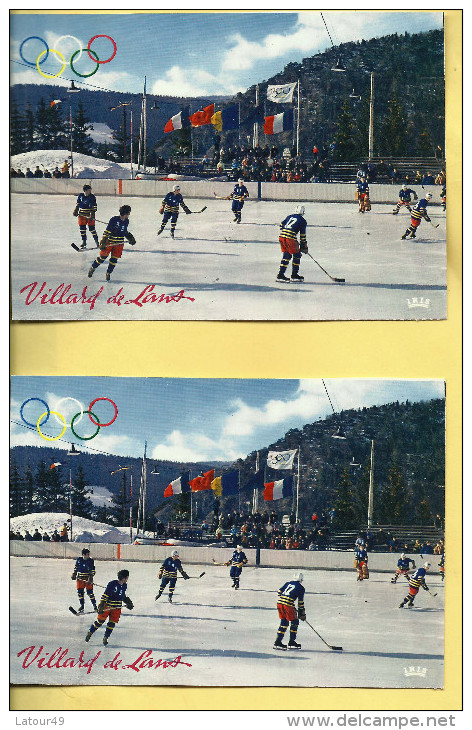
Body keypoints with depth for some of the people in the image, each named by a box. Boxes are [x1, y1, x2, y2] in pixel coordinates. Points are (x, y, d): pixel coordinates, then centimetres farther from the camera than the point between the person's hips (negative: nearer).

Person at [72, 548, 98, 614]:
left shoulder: (90, 561, -4)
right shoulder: (79, 560, 2)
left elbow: (93, 571, -5)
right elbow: (76, 568, 15)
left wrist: (90, 578, -15)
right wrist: (73, 575, 5)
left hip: (88, 579, -3)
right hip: (80, 578, 3)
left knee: (90, 592, -6)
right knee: (80, 592, 1)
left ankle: (94, 605, 7)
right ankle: (82, 606, 15)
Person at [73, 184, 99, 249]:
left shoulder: (92, 197, -5)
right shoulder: (80, 196, 3)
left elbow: (94, 207, -7)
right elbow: (78, 204, 17)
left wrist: (92, 215, -16)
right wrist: (75, 211, 8)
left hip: (89, 214, -3)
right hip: (82, 214, 3)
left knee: (91, 228, -5)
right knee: (82, 228, 1)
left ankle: (96, 240, 12)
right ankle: (84, 242, 12)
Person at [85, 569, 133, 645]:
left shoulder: (124, 585, 5)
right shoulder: (112, 584, -18)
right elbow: (105, 595, -16)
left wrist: (128, 602, 15)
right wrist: (101, 606, -20)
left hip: (117, 608, 6)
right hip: (107, 605, -6)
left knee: (112, 623, 2)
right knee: (100, 620, -1)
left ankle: (106, 638, 15)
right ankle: (90, 633, 16)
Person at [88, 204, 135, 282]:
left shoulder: (126, 221, 4)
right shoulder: (114, 219, -16)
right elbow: (107, 231, -14)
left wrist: (131, 238, 16)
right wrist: (103, 242, -18)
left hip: (119, 244, 5)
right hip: (109, 242, -5)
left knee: (114, 259, 1)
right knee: (102, 257, 1)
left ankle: (108, 273, 19)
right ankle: (92, 268, 21)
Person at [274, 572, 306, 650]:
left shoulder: (288, 583, 23)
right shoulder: (301, 588, 8)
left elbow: (279, 591, 21)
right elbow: (300, 602, 8)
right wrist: (302, 613, 15)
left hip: (279, 603, 6)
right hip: (288, 605, -6)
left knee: (284, 622, 17)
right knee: (294, 622, 9)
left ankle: (277, 642, 13)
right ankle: (291, 643, 10)